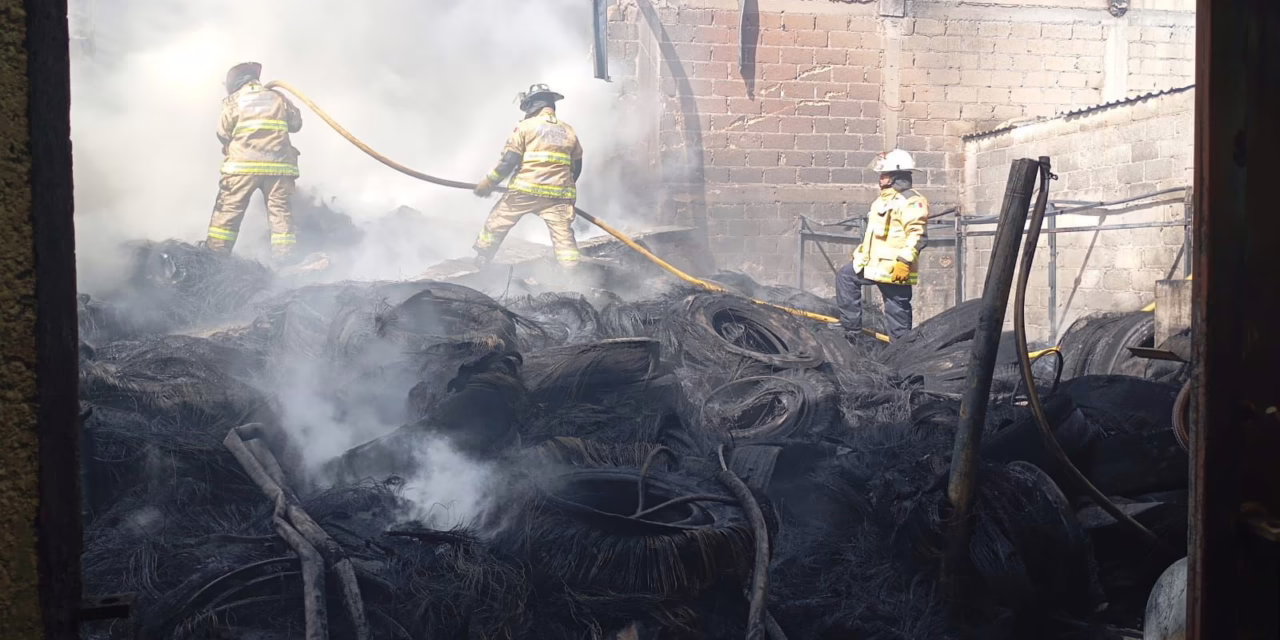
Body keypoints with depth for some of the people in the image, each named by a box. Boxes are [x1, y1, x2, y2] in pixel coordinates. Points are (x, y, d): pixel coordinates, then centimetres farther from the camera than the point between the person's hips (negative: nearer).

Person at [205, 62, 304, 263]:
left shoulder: (234, 100, 6)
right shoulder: (277, 98, 13)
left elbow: (223, 133, 5)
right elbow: (296, 123, 16)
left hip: (244, 163, -2)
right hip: (278, 163, 2)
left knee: (229, 208, 3)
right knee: (280, 209, 3)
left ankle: (216, 252, 1)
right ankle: (284, 256, -3)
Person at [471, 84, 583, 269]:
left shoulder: (525, 126, 0)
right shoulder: (568, 130, 14)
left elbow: (508, 161, -5)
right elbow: (577, 166, 20)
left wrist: (489, 182, 6)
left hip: (525, 190, -3)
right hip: (558, 194, 3)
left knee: (496, 224, 14)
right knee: (564, 235, 3)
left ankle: (479, 263, 24)